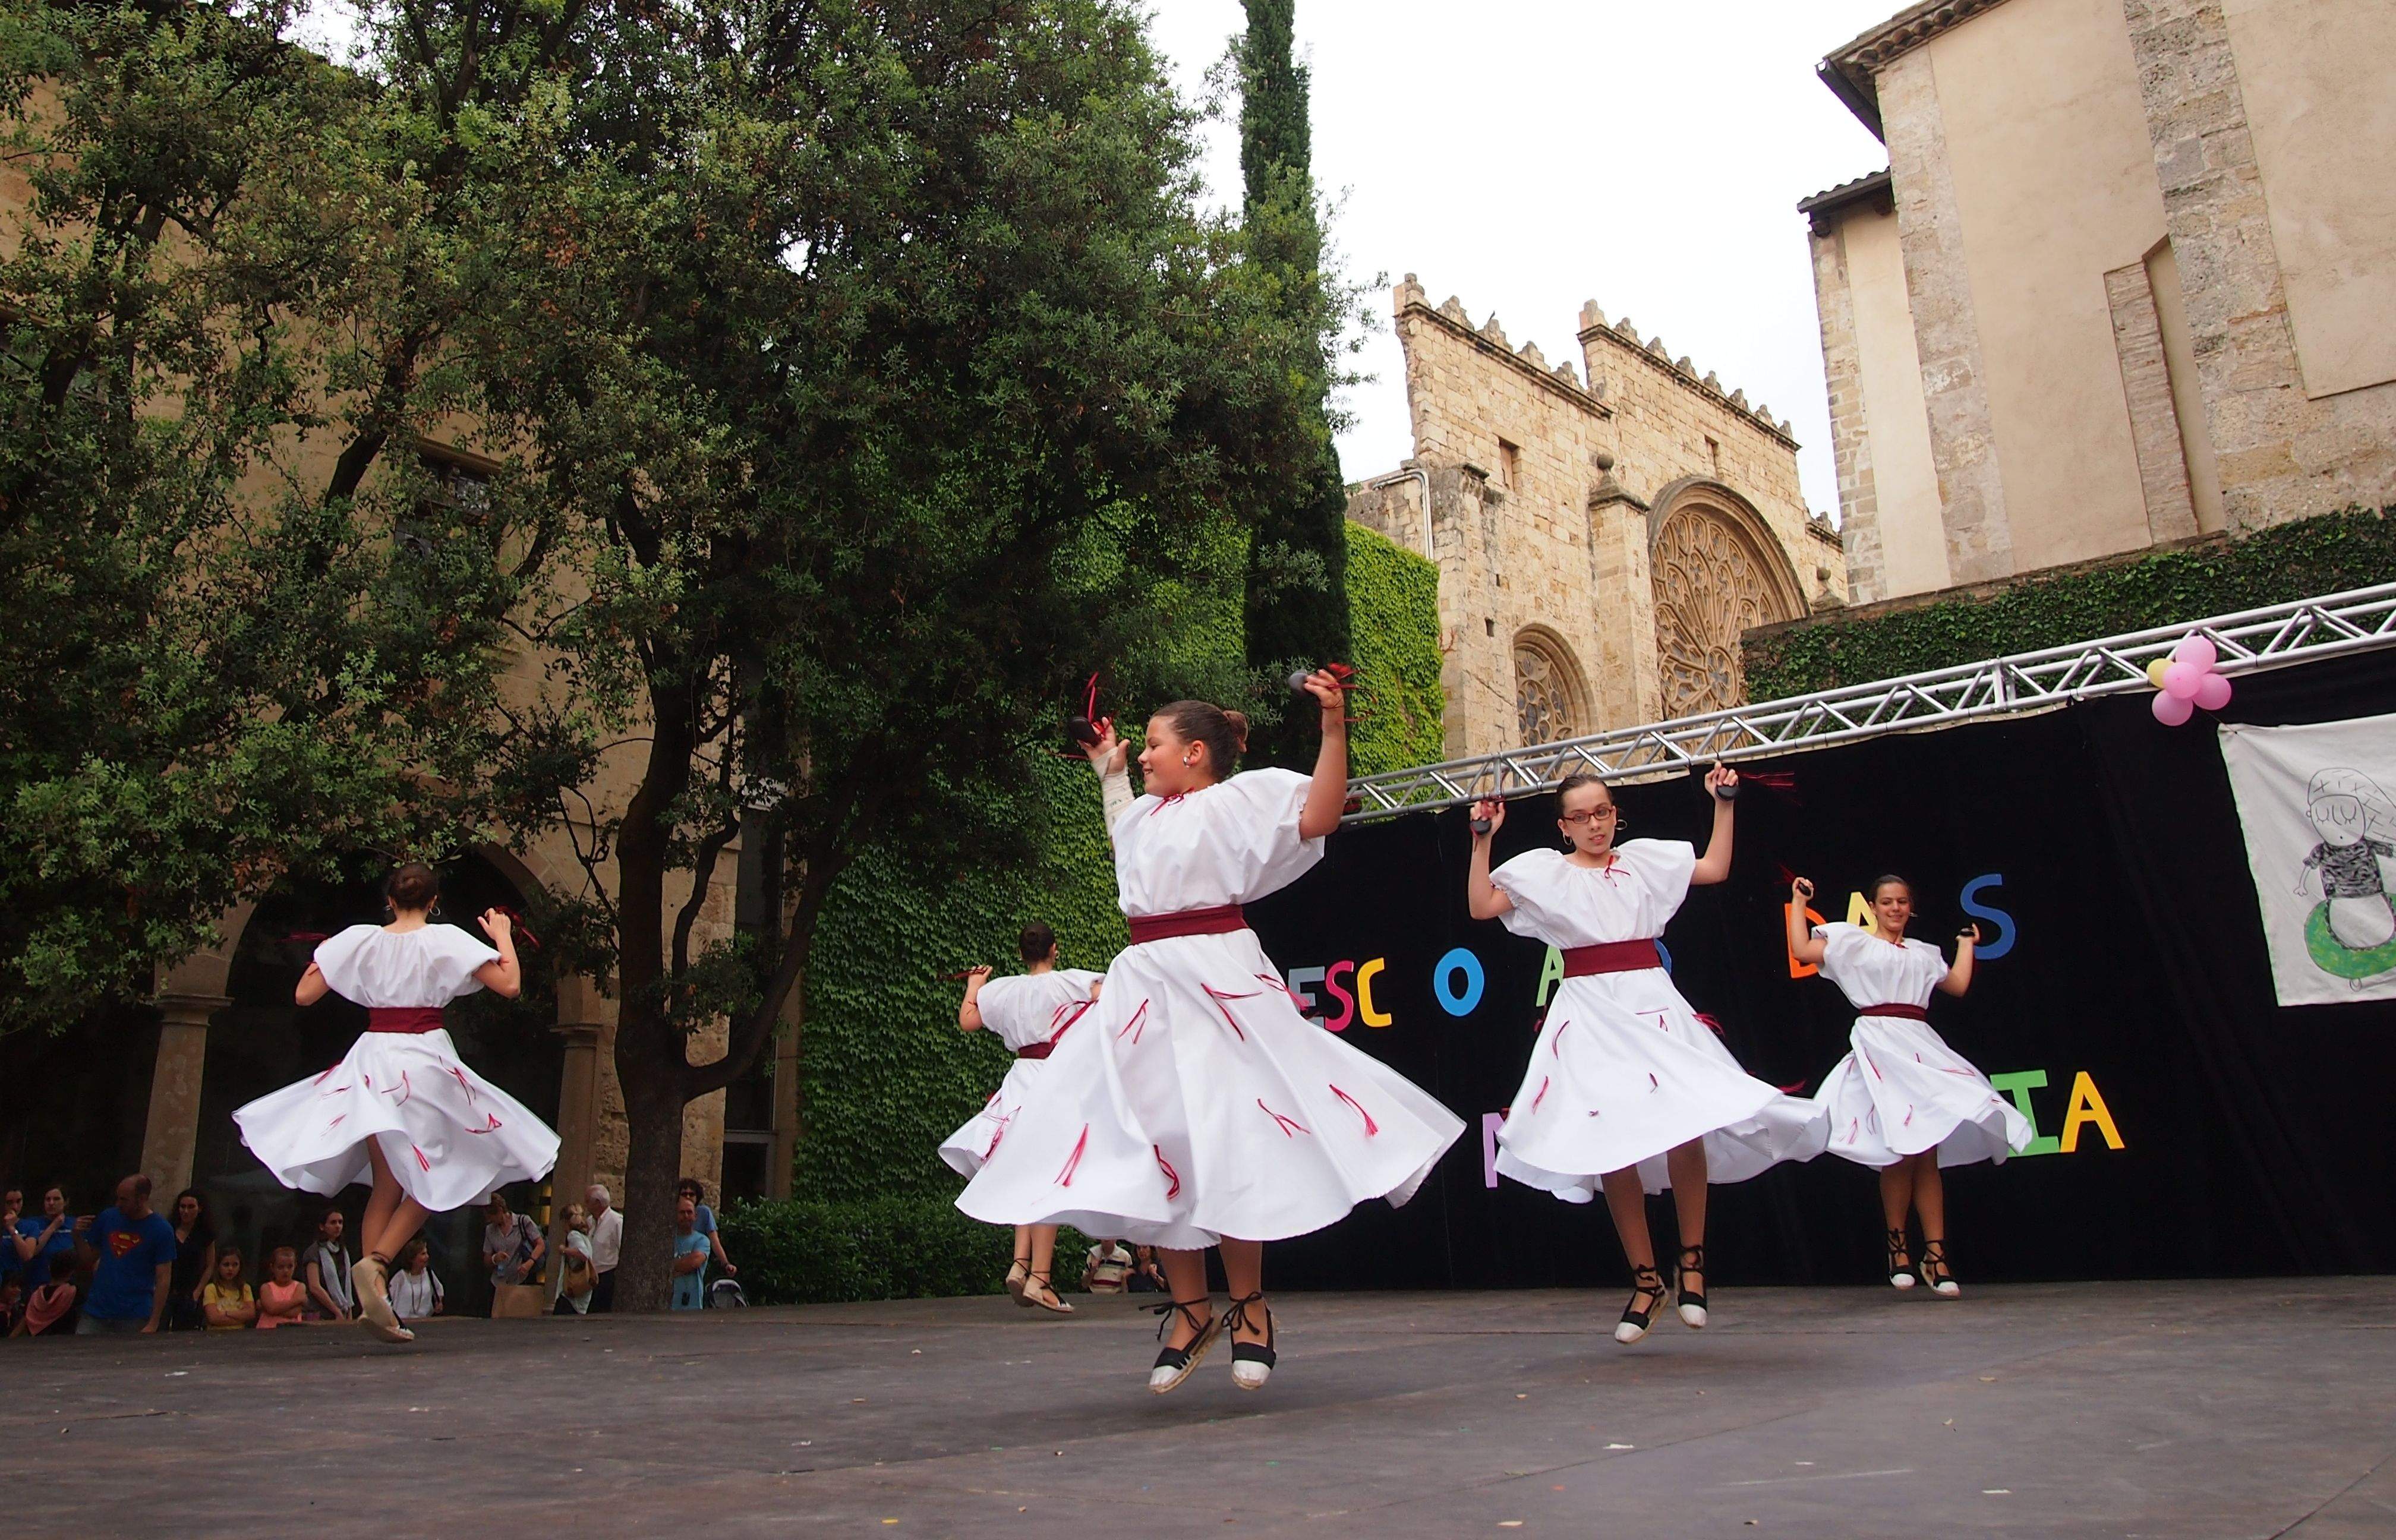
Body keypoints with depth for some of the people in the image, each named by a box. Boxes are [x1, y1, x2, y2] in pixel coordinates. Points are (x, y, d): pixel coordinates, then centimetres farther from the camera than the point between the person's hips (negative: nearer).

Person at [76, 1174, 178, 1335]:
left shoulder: (161, 1230, -6)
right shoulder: (108, 1218, 5)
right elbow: (88, 1261, 15)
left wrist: (153, 1323, -13)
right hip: (96, 1312, 3)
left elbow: (163, 1279, -7)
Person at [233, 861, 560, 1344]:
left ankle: (372, 1294, 6)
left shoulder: (358, 940, 4)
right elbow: (509, 985, -5)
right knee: (430, 1180, 9)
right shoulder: (446, 940, -3)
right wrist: (503, 936, 10)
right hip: (424, 1060, -3)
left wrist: (322, 956, 26)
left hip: (371, 1060, 3)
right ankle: (377, 1262, -14)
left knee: (386, 1186, 11)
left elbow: (303, 994, 9)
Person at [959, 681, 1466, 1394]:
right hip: (1144, 985, 7)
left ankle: (1248, 1306, 12)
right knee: (1154, 1146, 4)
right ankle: (1189, 1308, 17)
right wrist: (1108, 772, 41)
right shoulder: (1148, 814, 19)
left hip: (1216, 983, -7)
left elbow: (1319, 815, -17)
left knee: (1228, 1146, -6)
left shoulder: (1239, 798, -2)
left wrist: (1334, 728, -25)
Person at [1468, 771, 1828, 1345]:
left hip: (1650, 1003, 1)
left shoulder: (1645, 858, 15)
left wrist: (1723, 803, 15)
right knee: (1612, 1141, -4)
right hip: (1588, 1012, -1)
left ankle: (1691, 1261, 3)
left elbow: (1716, 868, 18)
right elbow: (1481, 906, 2)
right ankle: (1645, 1279, 9)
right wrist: (1483, 842, -4)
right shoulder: (1544, 870, 9)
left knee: (1684, 1123, -16)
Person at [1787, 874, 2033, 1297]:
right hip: (1878, 1045, -4)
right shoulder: (1853, 941, 9)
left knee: (1927, 1151, -2)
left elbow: (1959, 984, 19)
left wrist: (1967, 942, 31)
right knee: (1900, 1152, -9)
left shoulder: (1923, 953, 23)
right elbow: (1802, 950, -1)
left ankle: (1935, 1253, -3)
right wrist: (1798, 904, 5)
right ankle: (1897, 1245, 4)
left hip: (1920, 1047, 4)